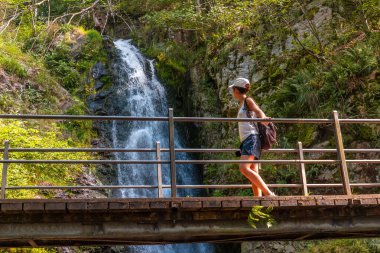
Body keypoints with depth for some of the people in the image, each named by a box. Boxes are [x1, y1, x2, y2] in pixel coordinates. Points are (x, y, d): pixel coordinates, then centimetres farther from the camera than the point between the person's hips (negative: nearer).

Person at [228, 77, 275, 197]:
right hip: (246, 141, 9)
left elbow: (260, 112, -13)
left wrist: (263, 119, -37)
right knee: (253, 173, 0)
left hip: (251, 138, -9)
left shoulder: (248, 100, 2)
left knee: (244, 168, -24)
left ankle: (269, 193, -27)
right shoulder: (243, 105, 26)